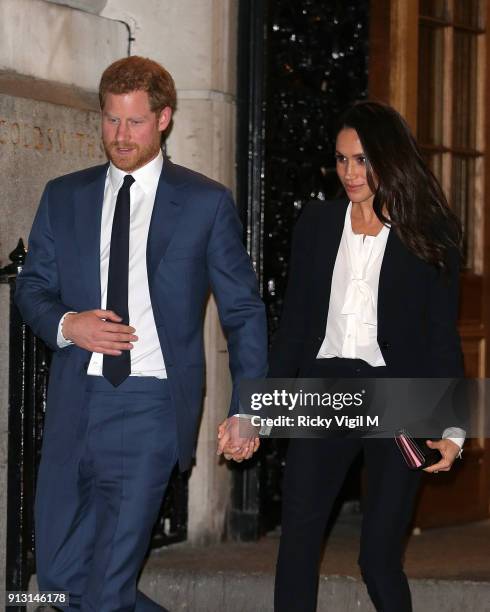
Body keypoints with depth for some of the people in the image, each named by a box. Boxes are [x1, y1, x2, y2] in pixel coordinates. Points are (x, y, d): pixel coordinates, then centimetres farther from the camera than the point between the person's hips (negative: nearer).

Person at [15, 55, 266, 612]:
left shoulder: (206, 202, 2)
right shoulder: (64, 196, 11)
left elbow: (243, 311, 5)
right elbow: (32, 286, 15)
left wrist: (246, 407, -2)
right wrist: (66, 325, -7)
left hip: (150, 405, -4)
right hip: (74, 401, 4)